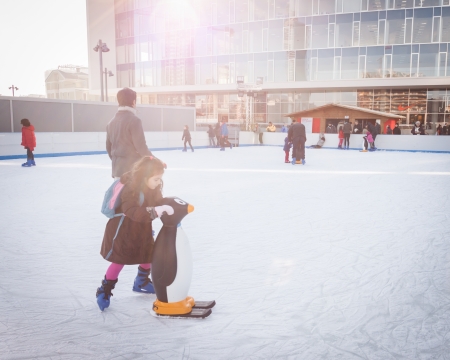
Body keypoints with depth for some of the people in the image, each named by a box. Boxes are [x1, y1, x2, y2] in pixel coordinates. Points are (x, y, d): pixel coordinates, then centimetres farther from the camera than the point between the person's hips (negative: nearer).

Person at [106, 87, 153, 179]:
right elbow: (141, 146, -16)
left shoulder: (111, 122, 11)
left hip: (117, 170, 8)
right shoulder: (134, 120, -13)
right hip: (133, 171, -8)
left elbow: (108, 147, 17)